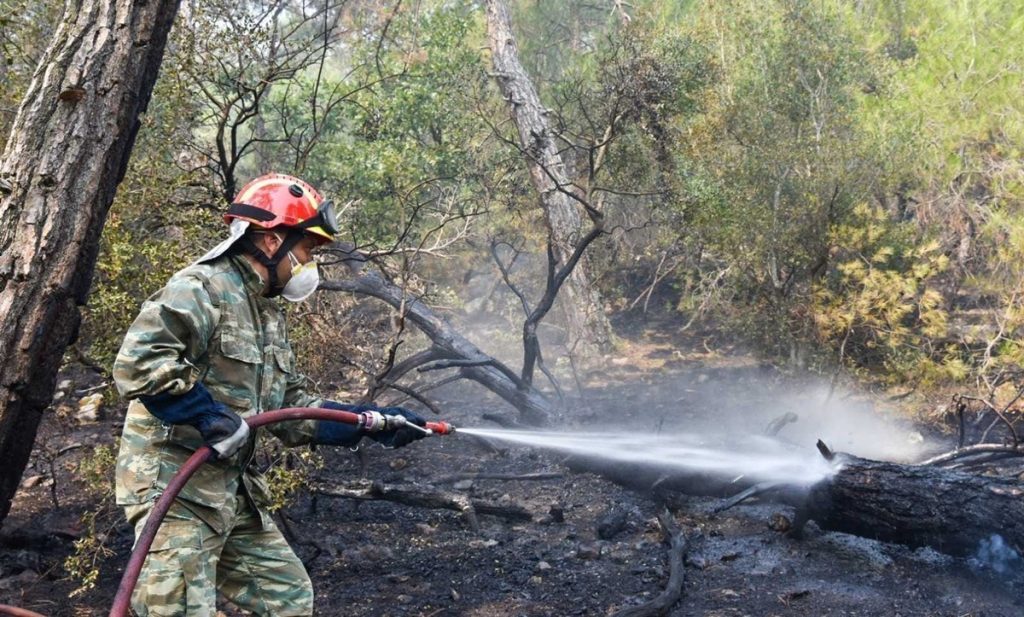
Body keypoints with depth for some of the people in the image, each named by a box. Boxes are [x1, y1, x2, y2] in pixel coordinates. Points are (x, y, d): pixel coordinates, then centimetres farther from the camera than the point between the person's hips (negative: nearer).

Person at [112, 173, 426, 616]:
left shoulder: (268, 314, 16)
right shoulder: (202, 289, -15)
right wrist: (210, 416, -25)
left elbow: (291, 410, 15)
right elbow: (137, 361, -29)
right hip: (173, 487, -10)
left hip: (233, 492, 10)